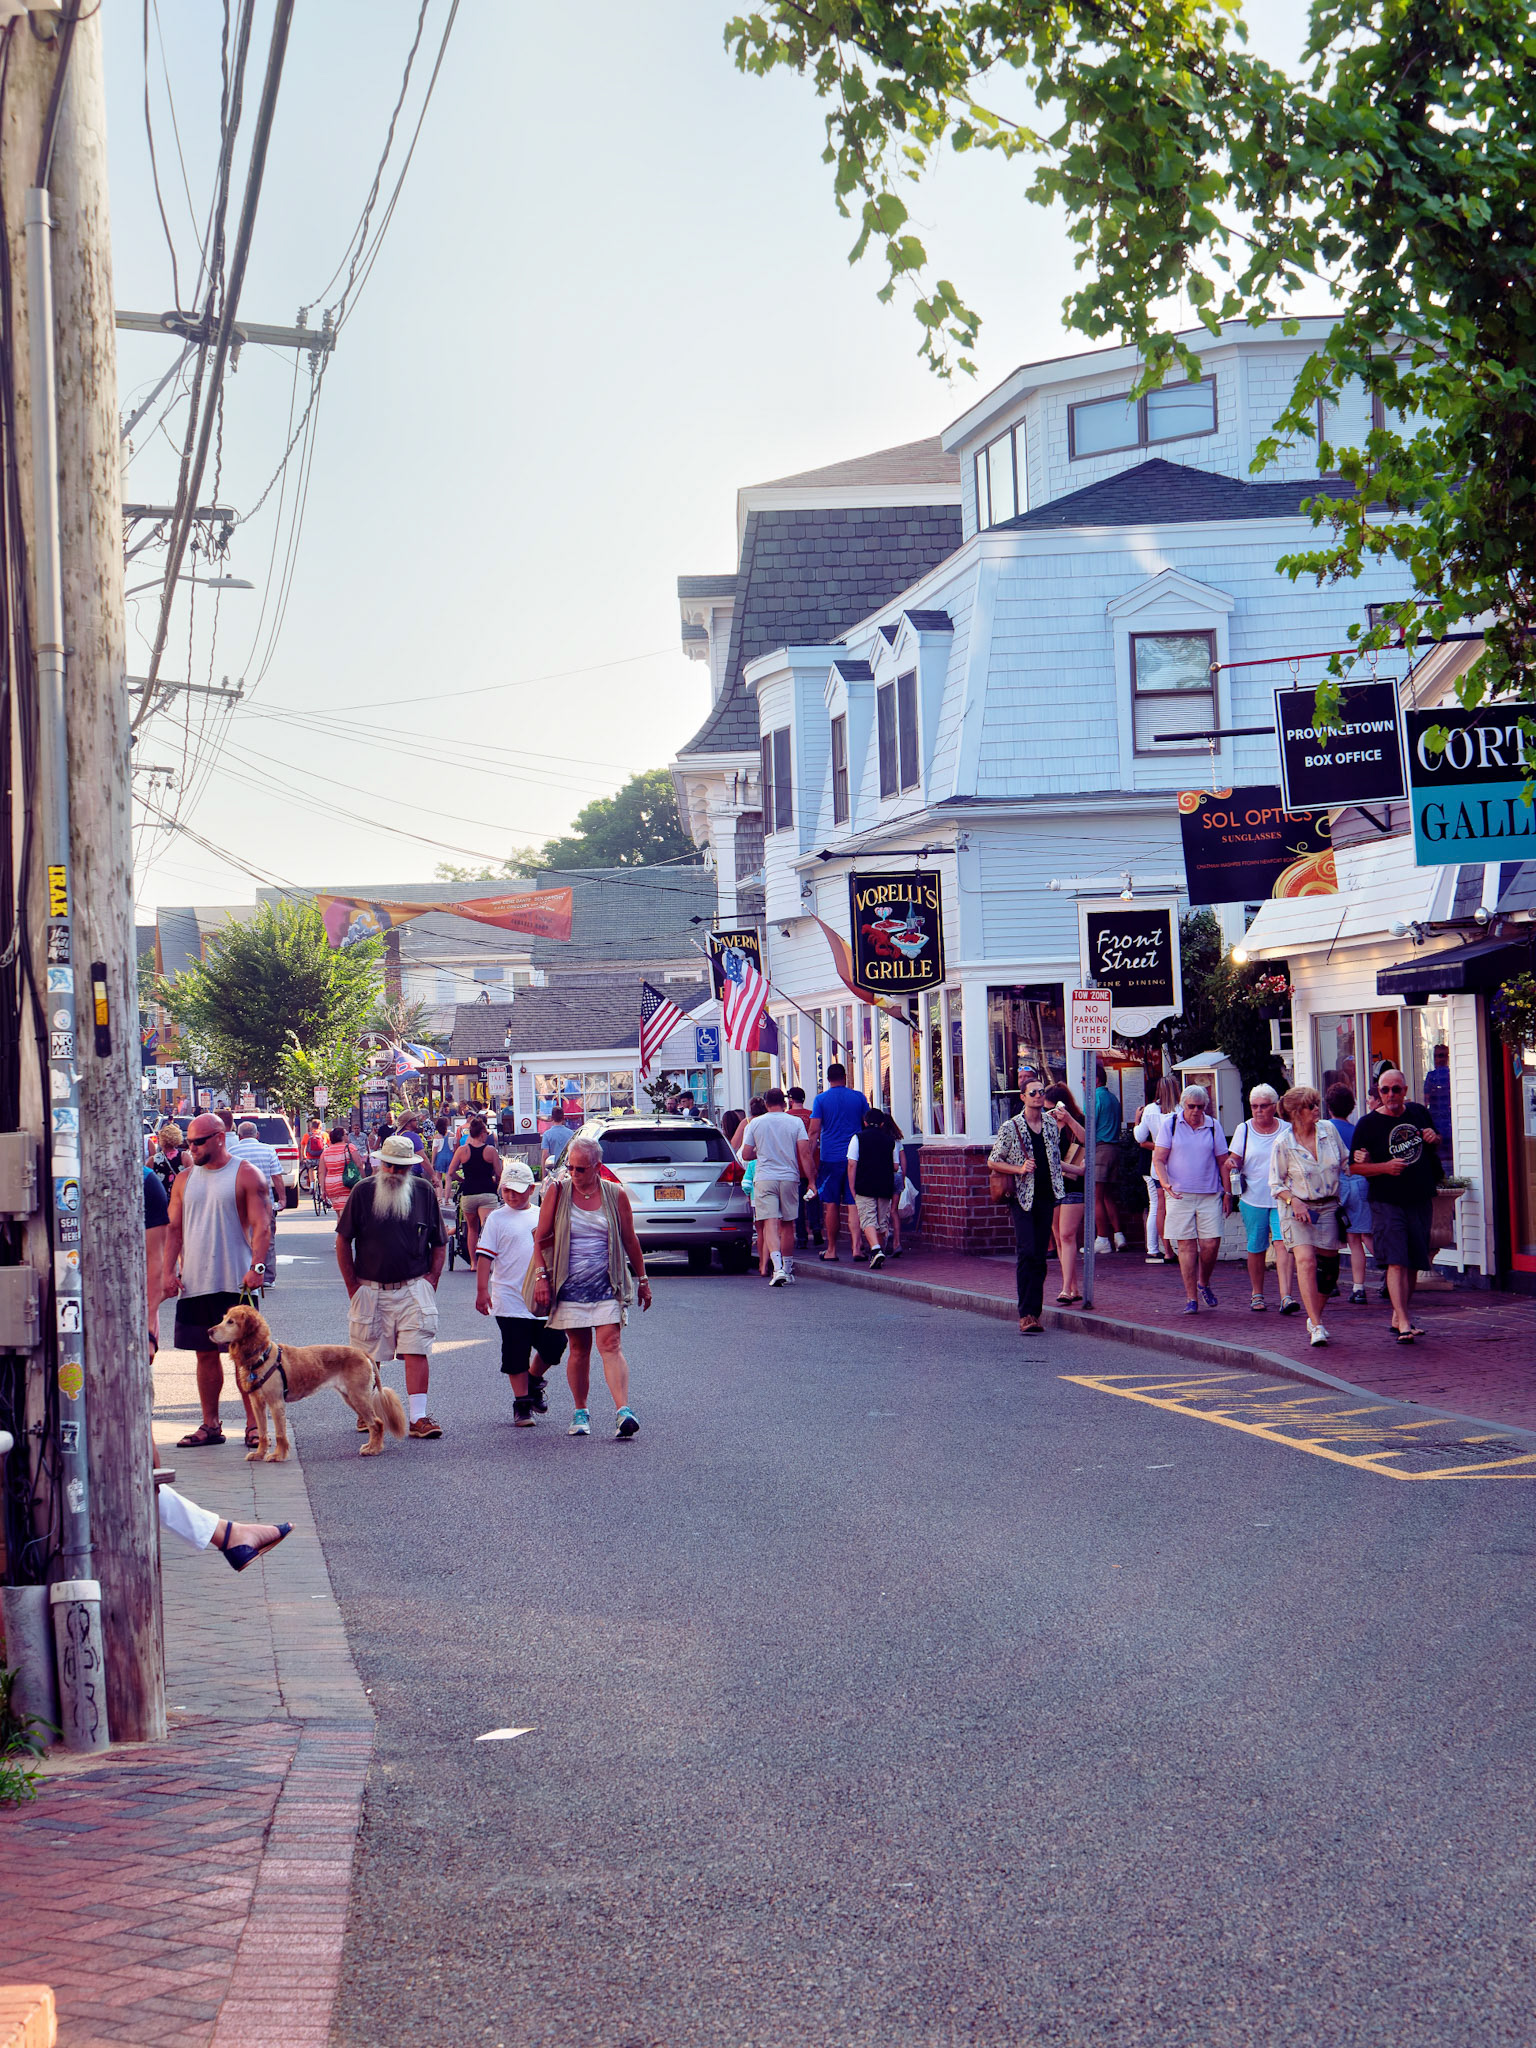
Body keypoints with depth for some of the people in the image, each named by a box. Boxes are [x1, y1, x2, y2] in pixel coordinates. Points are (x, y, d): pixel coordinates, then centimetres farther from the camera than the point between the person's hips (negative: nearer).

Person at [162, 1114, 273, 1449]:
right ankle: (210, 1425, 16)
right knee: (206, 1354, 9)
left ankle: (254, 1425, 3)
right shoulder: (184, 1180, 13)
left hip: (236, 1282, -5)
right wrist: (169, 1271, 2)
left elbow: (262, 1226, -8)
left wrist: (258, 1266, -21)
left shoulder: (245, 1175, -2)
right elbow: (173, 1228, 13)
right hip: (194, 1282, 5)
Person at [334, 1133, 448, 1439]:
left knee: (417, 1352, -9)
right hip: (370, 1290, 0)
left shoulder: (424, 1192, 4)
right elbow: (343, 1240, 5)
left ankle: (418, 1418, -10)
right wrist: (352, 1285, 1)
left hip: (414, 1288, 0)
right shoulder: (363, 1192, -1)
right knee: (367, 1356, 8)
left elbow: (439, 1243, 12)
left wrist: (431, 1280, 2)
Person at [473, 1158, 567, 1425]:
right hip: (510, 1300, -3)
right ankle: (521, 1403, 9)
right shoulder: (497, 1218, 0)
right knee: (516, 1353, -1)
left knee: (554, 1343, -2)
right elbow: (485, 1255, -4)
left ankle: (534, 1381, 25)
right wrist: (482, 1291, -12)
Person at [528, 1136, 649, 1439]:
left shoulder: (615, 1195, 2)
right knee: (579, 1348, 5)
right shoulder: (557, 1191, 1)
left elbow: (630, 1241, 11)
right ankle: (581, 1413, 18)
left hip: (607, 1283, -1)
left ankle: (623, 1411, -23)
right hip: (570, 1283, 1)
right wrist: (541, 1275, -5)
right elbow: (541, 1239, 4)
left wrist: (642, 1280, 15)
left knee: (610, 1345, -12)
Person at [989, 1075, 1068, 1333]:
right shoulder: (1011, 1128, -4)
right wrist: (1020, 1169, -12)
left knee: (1040, 1257, 5)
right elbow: (993, 1161, -1)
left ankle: (1034, 1312, 11)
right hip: (1023, 1198, -4)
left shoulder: (1052, 1124, 9)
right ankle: (1025, 1314, -12)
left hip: (1046, 1198, 4)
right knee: (1027, 1253, -13)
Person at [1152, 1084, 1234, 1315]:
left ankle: (1204, 1283, 22)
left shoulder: (1213, 1126, 6)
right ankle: (1191, 1298, 2)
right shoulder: (1170, 1124, 1)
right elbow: (1158, 1159, -1)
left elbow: (1223, 1162, 11)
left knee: (1211, 1244, -5)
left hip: (1209, 1195, 1)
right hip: (1179, 1194, -1)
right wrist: (1165, 1183, -18)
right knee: (1186, 1245, -3)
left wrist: (1227, 1193, 7)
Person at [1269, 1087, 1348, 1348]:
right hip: (1298, 1208, -4)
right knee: (1306, 1260, -20)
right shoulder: (1283, 1143, -8)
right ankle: (1316, 1326, -20)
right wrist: (1294, 1202, -18)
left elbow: (1345, 1162, 15)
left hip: (1328, 1206, 4)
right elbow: (1276, 1183, -2)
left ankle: (1314, 1318, 25)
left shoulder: (1329, 1130, 1)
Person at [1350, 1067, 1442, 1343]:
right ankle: (1404, 1323, -19)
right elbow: (1355, 1166, -2)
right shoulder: (1368, 1124, -4)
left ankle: (1399, 1316, 23)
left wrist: (1434, 1139, 0)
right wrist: (1385, 1167, -18)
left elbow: (1436, 1146, 24)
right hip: (1387, 1203, -5)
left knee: (1414, 1263, 10)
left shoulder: (1419, 1112, 9)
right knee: (1396, 1261, -15)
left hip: (1421, 1201, 5)